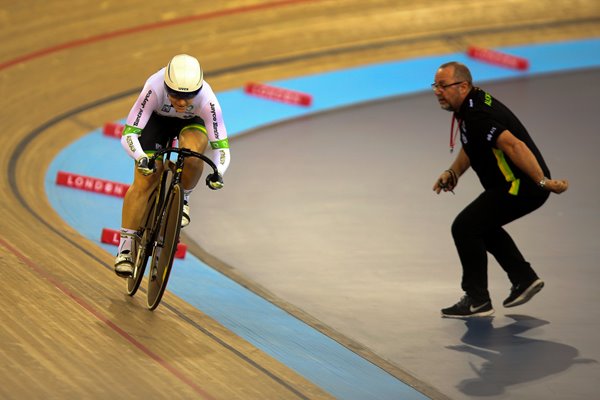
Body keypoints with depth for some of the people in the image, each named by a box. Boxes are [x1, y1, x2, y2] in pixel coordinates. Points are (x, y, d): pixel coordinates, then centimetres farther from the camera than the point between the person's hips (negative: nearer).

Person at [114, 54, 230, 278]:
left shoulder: (206, 100, -38)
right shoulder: (155, 89, -40)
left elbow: (221, 145, -34)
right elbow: (128, 135, -40)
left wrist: (218, 172, -53)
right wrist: (141, 158, -59)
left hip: (191, 123, 0)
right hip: (157, 119, 0)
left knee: (192, 150, -35)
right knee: (144, 182, -14)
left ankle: (183, 198, -6)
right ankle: (126, 246, -4)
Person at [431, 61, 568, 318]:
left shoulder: (477, 116, -24)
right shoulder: (472, 104, 10)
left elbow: (514, 146, -33)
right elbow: (471, 147, 26)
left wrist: (543, 181, -34)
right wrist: (452, 173, 12)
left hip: (521, 186, -11)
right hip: (516, 185, 11)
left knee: (465, 227, -10)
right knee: (482, 226, 27)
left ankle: (477, 301, -3)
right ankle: (525, 279, 31)